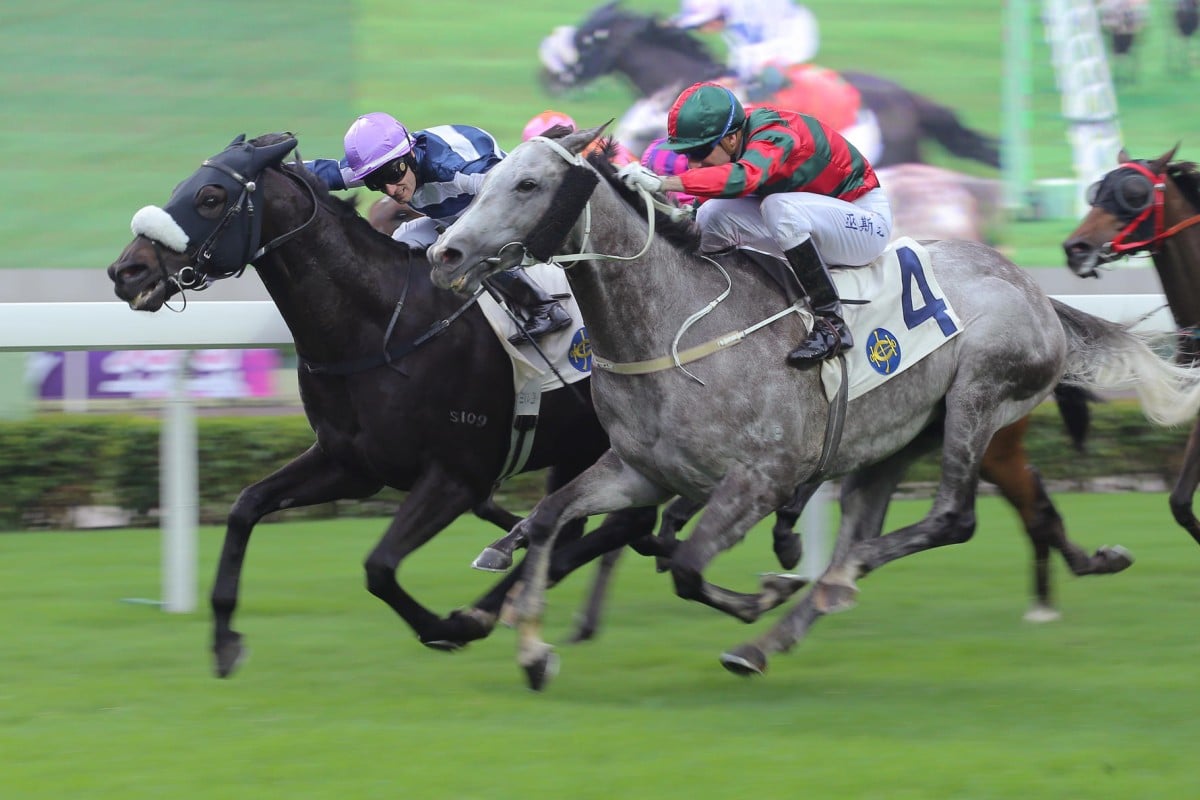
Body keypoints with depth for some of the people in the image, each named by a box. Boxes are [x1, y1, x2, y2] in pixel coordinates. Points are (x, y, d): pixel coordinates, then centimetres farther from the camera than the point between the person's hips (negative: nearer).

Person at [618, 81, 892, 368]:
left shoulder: (773, 139, -31)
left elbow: (742, 178, -50)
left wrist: (663, 183, -57)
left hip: (866, 222, -8)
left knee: (780, 206, -35)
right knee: (712, 214, -10)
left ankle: (831, 324, -28)